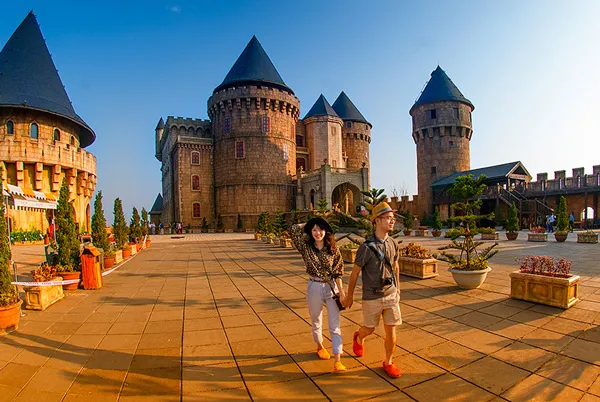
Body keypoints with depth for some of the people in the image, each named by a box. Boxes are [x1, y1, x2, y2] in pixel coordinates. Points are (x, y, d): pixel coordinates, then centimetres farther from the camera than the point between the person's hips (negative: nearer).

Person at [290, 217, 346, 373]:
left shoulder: (333, 249, -5)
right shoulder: (306, 247, -7)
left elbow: (338, 272, -2)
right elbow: (293, 229, -15)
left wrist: (341, 292, -4)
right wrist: (308, 225, -3)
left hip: (332, 287, 0)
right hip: (314, 288, 1)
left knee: (335, 326, -1)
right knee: (316, 322, 19)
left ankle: (338, 361, 4)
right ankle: (320, 346, 45)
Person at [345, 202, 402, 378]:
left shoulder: (393, 244, -2)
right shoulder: (366, 247, -19)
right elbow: (355, 272, -8)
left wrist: (398, 288, 21)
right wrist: (349, 296, 0)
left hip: (391, 295, 4)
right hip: (372, 297, -4)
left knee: (391, 331, 6)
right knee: (369, 329, 14)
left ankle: (388, 363, 29)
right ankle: (359, 338, 49)